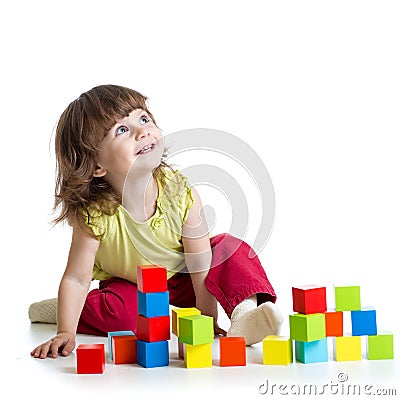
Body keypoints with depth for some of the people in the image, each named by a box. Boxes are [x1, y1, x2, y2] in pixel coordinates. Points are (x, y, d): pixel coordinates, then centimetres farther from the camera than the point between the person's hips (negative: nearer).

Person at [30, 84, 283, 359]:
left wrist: (208, 319, -21)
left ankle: (244, 314, -29)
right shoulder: (94, 214, -30)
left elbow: (201, 267, -21)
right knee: (124, 314, -32)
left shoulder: (181, 194, -27)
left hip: (179, 280, 2)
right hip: (127, 286, -1)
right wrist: (66, 332, -29)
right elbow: (76, 279, -21)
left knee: (229, 248, -19)